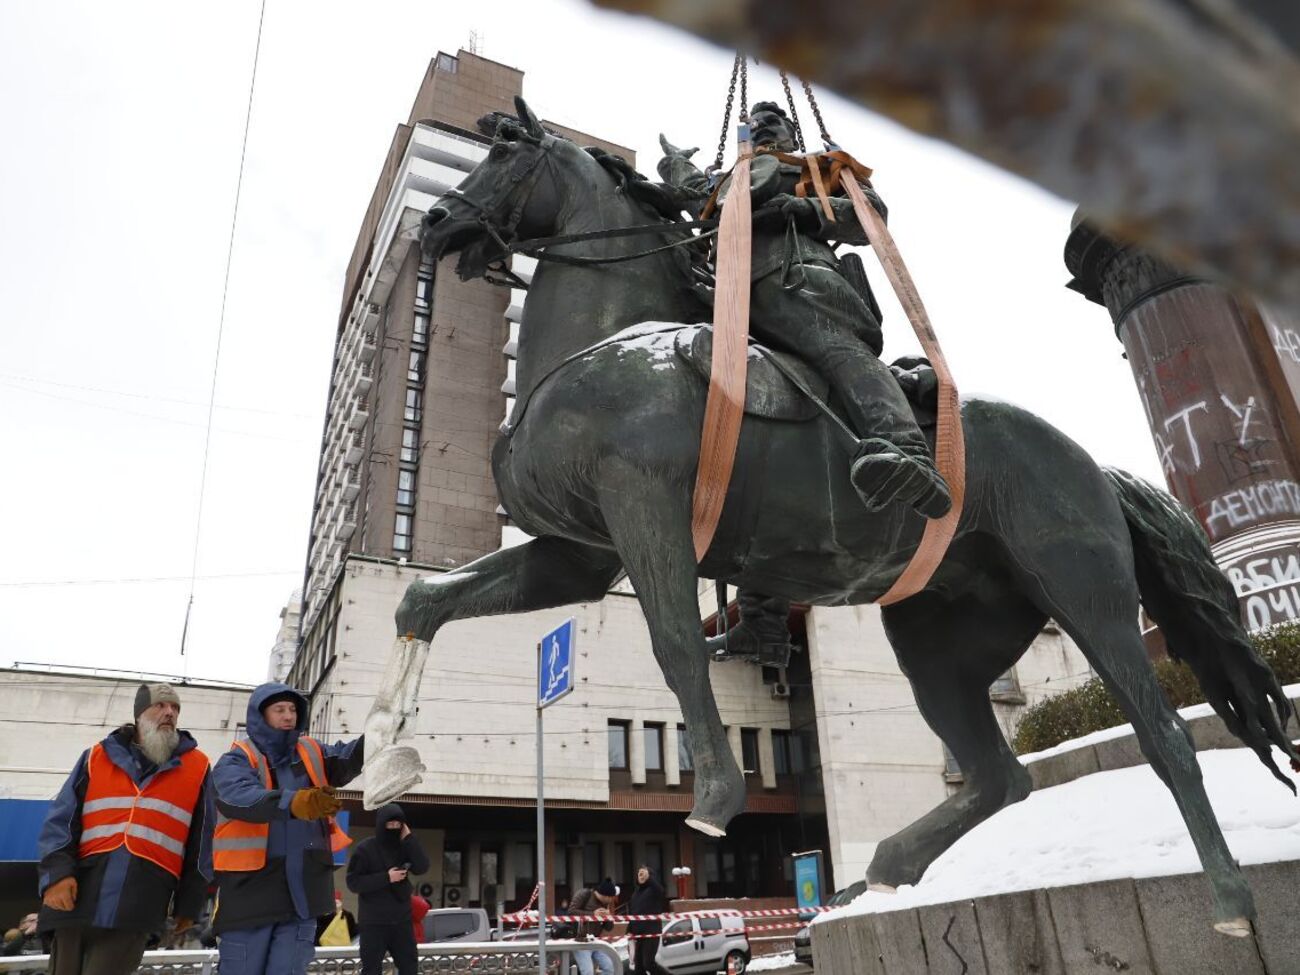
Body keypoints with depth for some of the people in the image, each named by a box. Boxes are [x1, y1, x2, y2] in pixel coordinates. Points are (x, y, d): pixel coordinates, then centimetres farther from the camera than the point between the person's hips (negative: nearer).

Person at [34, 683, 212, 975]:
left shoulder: (197, 767, 11)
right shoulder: (96, 757, 15)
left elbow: (200, 840, 12)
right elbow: (61, 820, 8)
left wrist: (188, 902, 10)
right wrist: (56, 872, -8)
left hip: (140, 903, -2)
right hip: (80, 893, 2)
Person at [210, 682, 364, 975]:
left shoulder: (311, 754, 10)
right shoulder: (236, 760, -5)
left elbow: (350, 757, -8)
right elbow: (242, 797, -26)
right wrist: (294, 802, -45)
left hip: (301, 893, 4)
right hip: (250, 891, -3)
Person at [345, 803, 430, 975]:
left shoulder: (403, 847, 4)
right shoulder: (365, 848, -9)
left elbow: (422, 868, -8)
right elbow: (353, 882, -13)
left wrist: (409, 838, -14)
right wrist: (386, 877, -20)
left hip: (402, 919, 5)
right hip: (374, 922, -5)